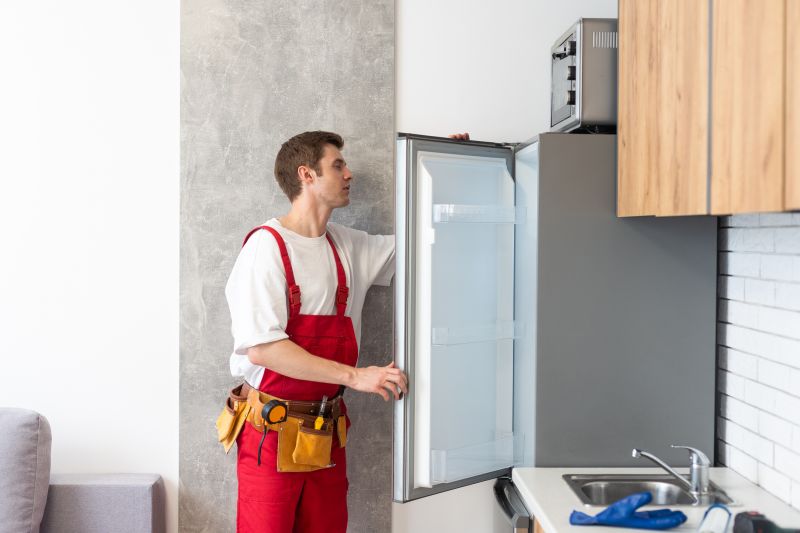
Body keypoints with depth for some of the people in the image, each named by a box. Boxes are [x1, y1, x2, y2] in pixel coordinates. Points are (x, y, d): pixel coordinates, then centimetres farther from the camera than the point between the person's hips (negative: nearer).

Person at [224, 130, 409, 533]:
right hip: (273, 429, -6)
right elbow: (261, 347, -20)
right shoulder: (267, 245, -12)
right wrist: (355, 376, -22)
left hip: (327, 431, 6)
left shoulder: (349, 247, 9)